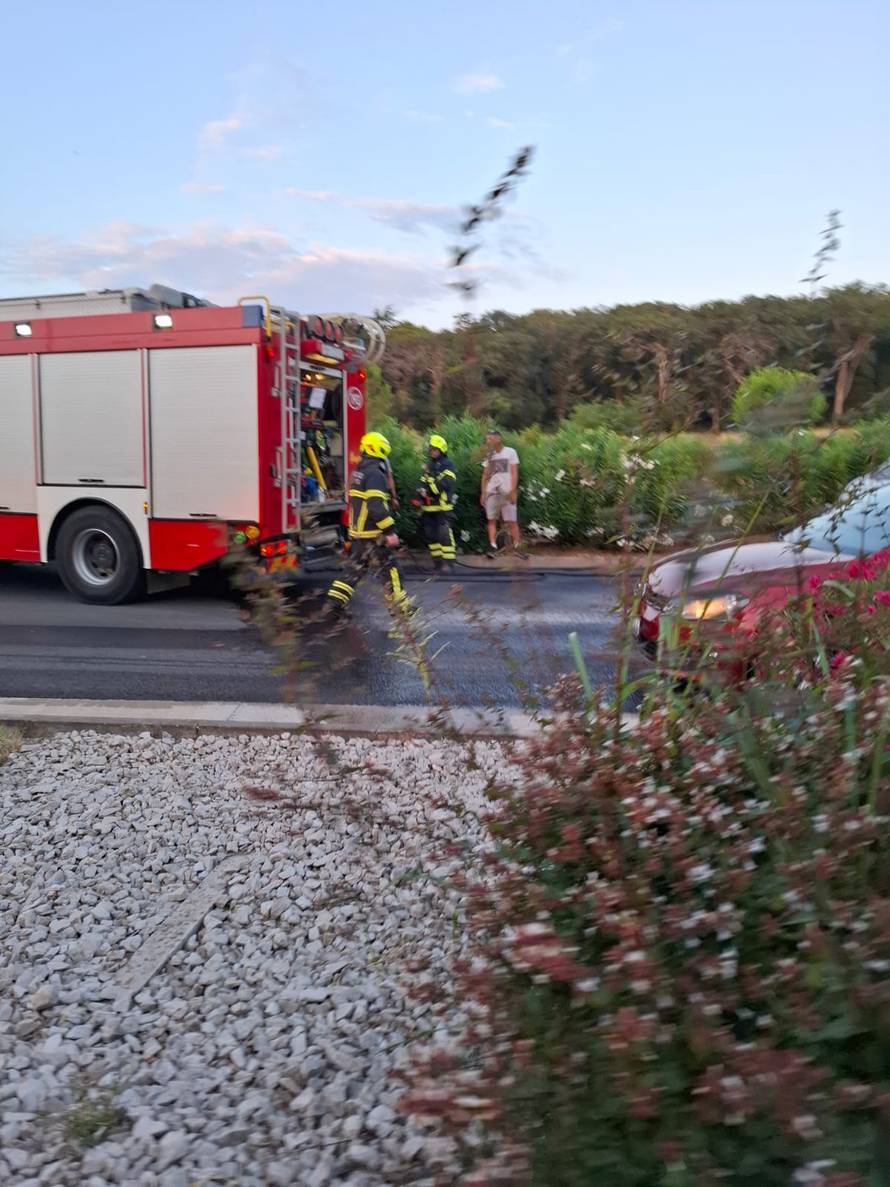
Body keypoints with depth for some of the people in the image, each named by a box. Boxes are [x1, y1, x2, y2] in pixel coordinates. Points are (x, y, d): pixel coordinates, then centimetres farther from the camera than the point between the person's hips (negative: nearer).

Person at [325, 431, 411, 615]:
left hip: (357, 531, 9)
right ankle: (401, 605, 7)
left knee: (354, 567, 13)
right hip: (372, 534, -9)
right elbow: (377, 507, -25)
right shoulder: (375, 473, -17)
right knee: (389, 568, 0)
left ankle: (335, 600, 10)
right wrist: (390, 531, -23)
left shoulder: (358, 472, 14)